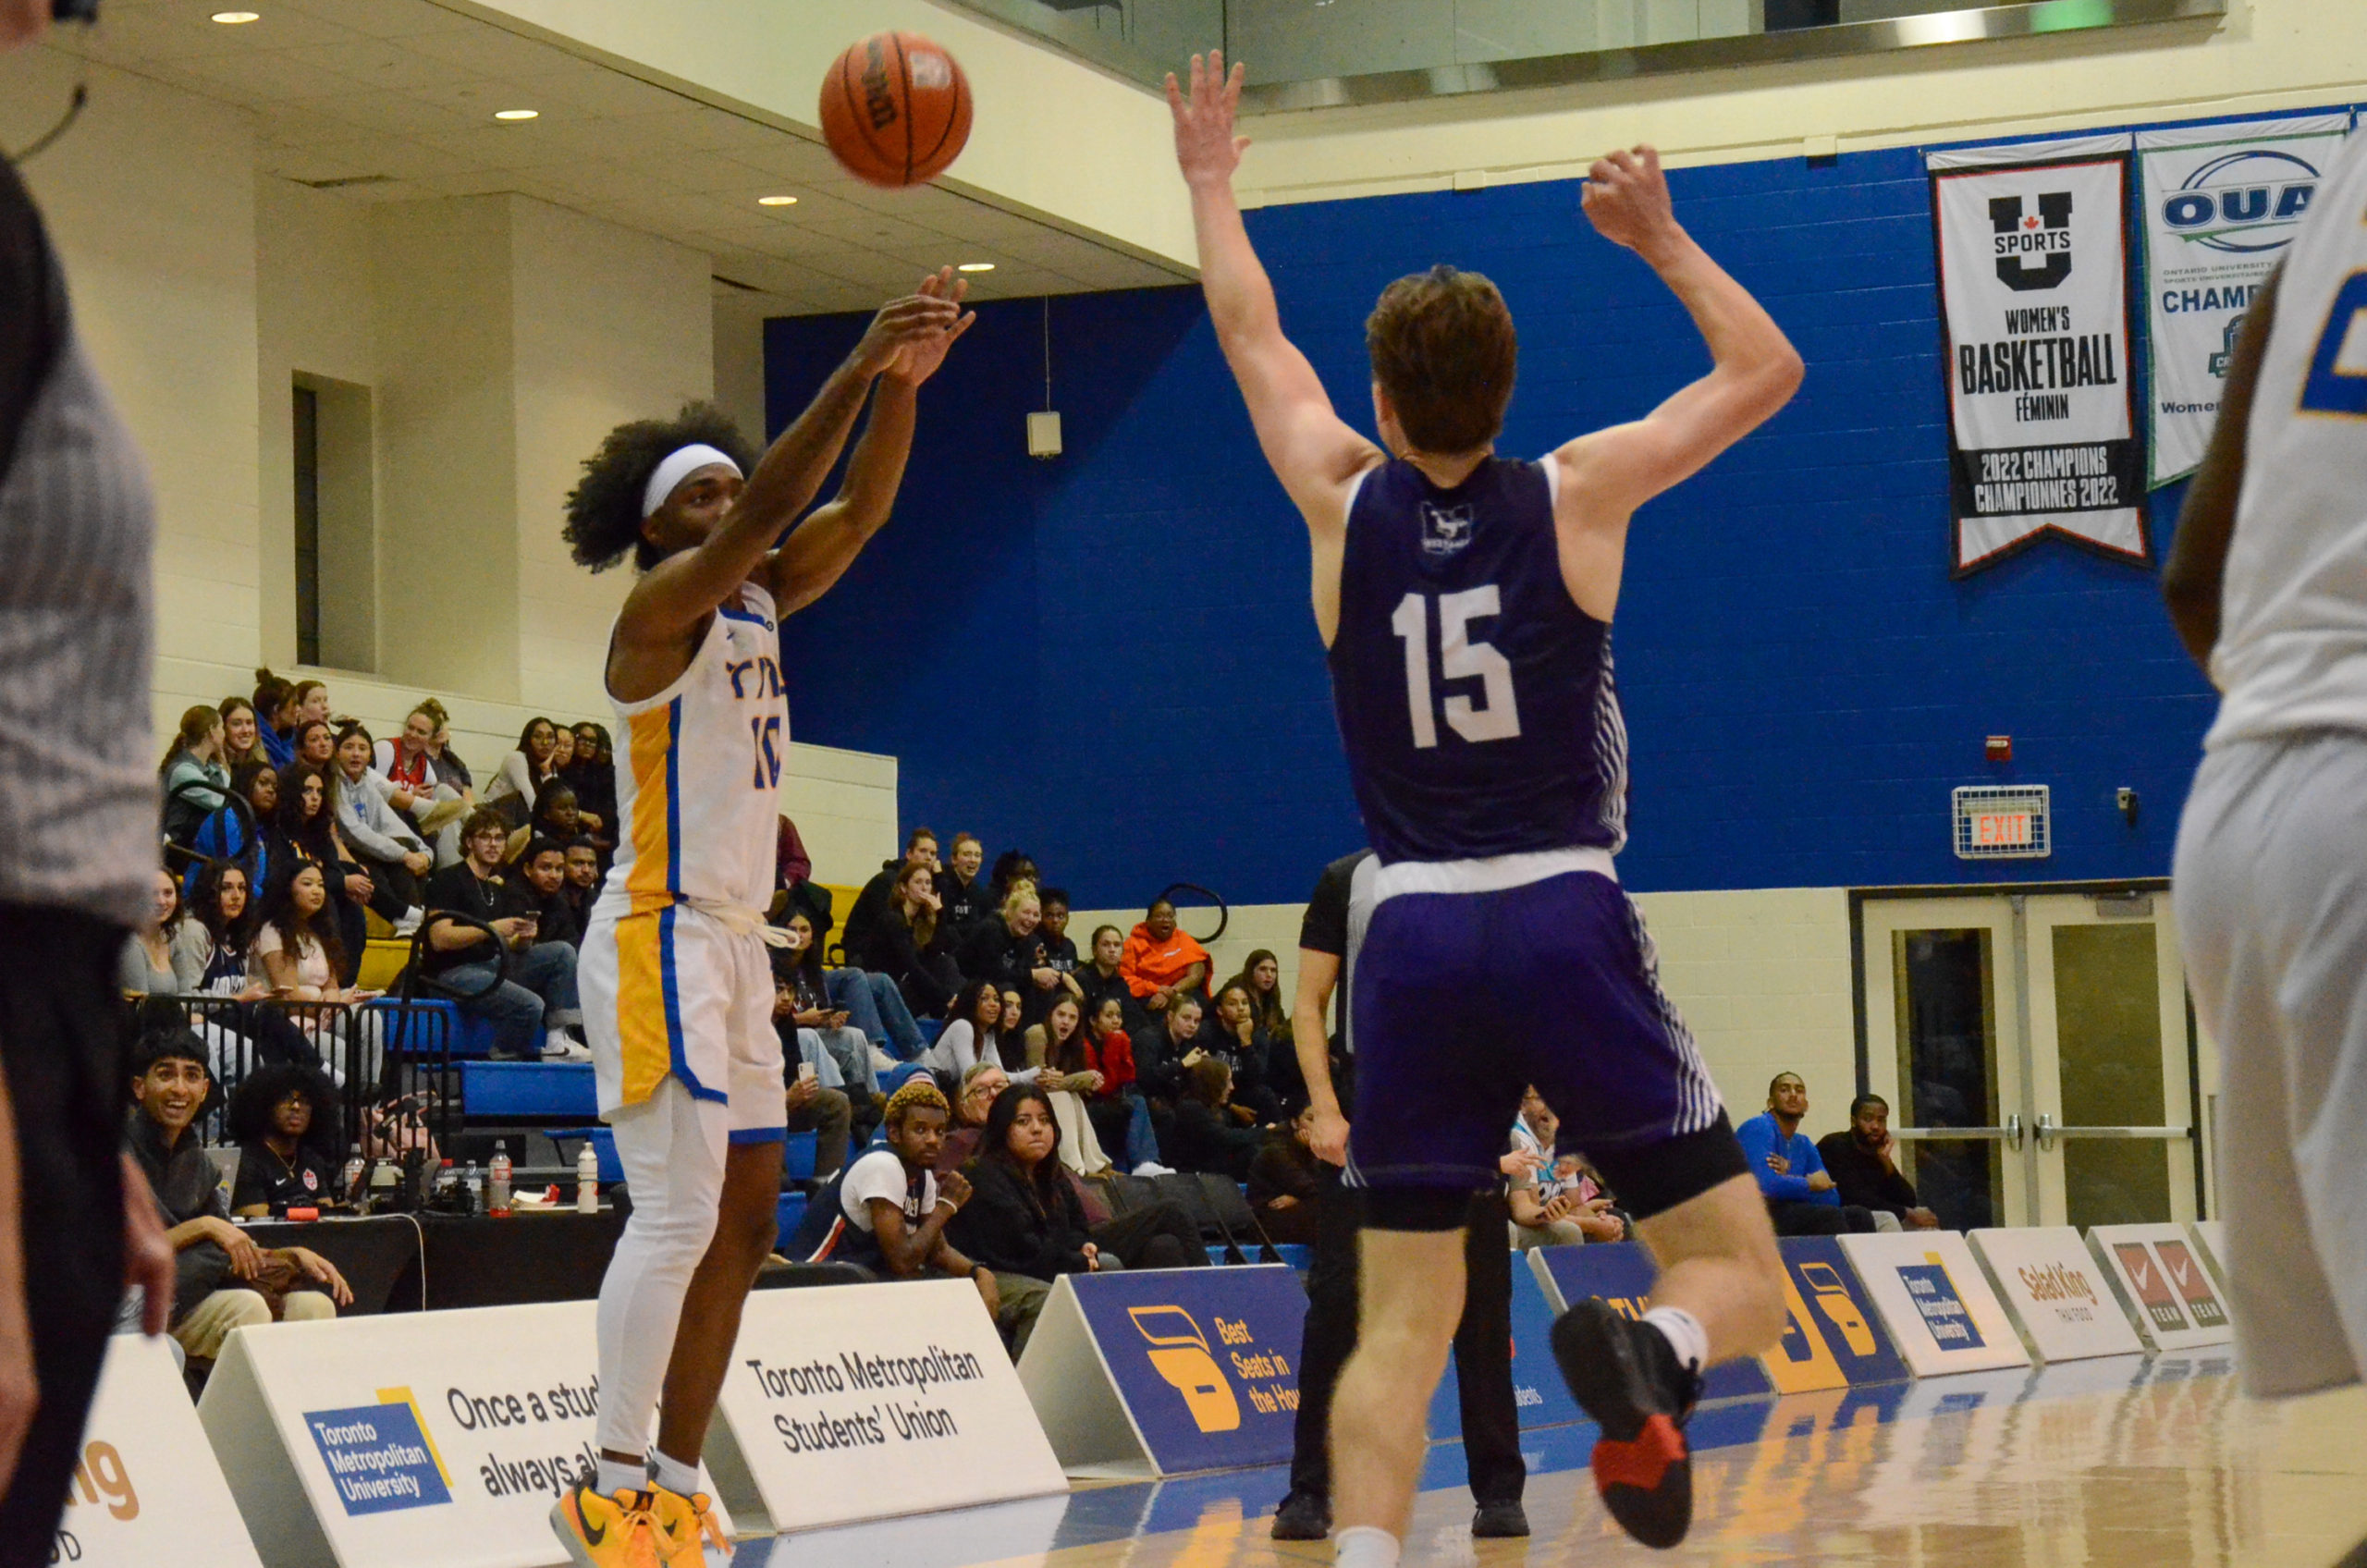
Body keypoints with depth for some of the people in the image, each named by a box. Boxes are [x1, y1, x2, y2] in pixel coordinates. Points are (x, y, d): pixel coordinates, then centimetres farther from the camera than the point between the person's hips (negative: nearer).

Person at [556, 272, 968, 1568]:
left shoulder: (758, 606, 13)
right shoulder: (659, 608, -9)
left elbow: (856, 509, 3)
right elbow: (771, 508, -24)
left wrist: (903, 381, -12)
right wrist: (859, 366, -29)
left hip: (734, 941, 9)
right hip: (661, 937, -9)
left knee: (743, 1222, 8)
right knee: (679, 1212, -14)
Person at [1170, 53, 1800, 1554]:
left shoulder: (1345, 506, 4)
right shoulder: (1577, 496, 0)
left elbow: (1253, 335, 22)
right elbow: (1765, 369, 12)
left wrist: (1212, 181, 36)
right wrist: (1664, 239, 21)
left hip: (1417, 936, 2)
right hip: (1569, 922, -2)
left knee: (1404, 1320, 7)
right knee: (1743, 1273, 3)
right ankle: (1650, 1352, -31)